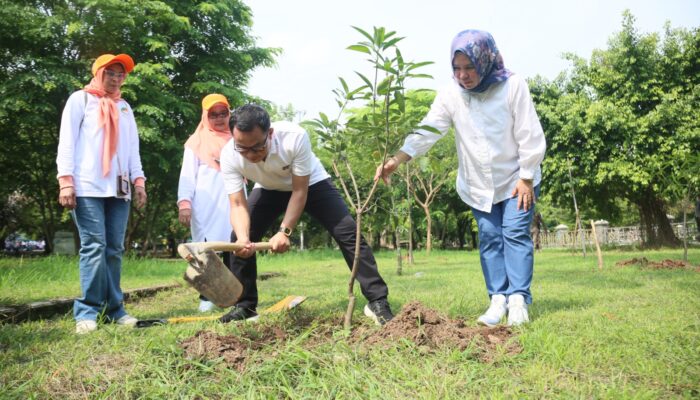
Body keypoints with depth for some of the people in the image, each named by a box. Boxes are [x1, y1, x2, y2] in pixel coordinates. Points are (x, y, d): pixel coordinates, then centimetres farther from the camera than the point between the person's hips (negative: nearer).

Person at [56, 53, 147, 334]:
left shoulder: (124, 107, 23)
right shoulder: (80, 99, 10)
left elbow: (132, 147, 20)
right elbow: (67, 141, 1)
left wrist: (138, 180, 8)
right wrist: (66, 180, -9)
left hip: (119, 188, 5)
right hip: (88, 186, -4)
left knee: (114, 249, 1)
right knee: (94, 246, -11)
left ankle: (114, 308, 3)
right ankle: (87, 311, -8)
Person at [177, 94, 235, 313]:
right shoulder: (197, 141, 8)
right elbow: (187, 174, 1)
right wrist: (184, 202, -13)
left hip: (232, 203, 3)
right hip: (206, 205, -3)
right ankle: (206, 297, 2)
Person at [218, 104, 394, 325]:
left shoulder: (294, 137, -40)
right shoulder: (229, 156, -30)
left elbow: (299, 191, -30)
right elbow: (238, 204, -29)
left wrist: (285, 231, -37)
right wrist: (243, 238, -48)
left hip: (311, 183, -3)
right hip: (269, 189, 3)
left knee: (347, 233, -17)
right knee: (238, 239, -10)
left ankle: (378, 301, -9)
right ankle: (244, 306, 7)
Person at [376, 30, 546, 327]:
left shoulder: (513, 86, -18)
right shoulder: (451, 94, -11)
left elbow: (530, 136, -14)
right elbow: (428, 130, -19)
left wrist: (527, 178, -13)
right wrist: (396, 159, -33)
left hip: (515, 179, -3)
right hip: (477, 185, 3)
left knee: (516, 235, -6)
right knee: (489, 238, 4)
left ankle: (518, 299, -2)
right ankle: (498, 299, 9)